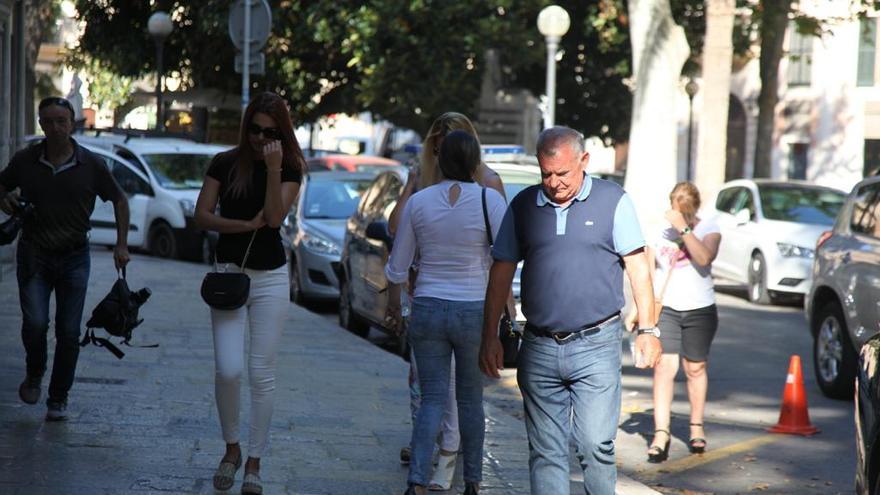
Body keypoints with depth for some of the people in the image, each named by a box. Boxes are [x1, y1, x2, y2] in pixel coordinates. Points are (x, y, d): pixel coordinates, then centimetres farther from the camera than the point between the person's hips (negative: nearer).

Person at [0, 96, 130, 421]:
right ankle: (34, 375, 16)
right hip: (34, 256, 0)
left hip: (75, 257, 0)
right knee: (35, 324, -14)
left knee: (69, 333, 1)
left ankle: (58, 400, 16)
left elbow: (119, 200, 9)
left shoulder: (91, 165, -4)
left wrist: (121, 244, 3)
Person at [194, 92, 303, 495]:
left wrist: (274, 169, -22)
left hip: (270, 278, 0)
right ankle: (231, 448, 13)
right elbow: (202, 216, -1)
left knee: (261, 374, 0)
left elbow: (274, 217, -14)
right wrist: (246, 225, -12)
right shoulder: (225, 164, 2)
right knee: (228, 370, -10)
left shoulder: (290, 169, 1)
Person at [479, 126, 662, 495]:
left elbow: (637, 266, 2)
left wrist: (647, 329, -3)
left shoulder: (612, 201, 1)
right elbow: (501, 272, 12)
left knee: (596, 446, -7)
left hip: (596, 345, -3)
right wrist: (490, 337, 9)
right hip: (539, 349, 3)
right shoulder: (523, 206, 8)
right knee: (545, 452, 4)